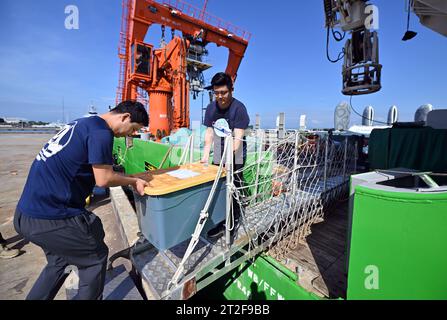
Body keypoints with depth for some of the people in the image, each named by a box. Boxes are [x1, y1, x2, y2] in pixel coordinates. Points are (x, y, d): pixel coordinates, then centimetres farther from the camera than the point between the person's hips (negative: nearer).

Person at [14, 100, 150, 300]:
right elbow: (103, 179, -18)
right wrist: (133, 181, -1)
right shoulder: (101, 132, -18)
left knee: (59, 261, 28)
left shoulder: (82, 123, 11)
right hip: (49, 218, -9)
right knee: (95, 258, 12)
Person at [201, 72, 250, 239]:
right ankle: (222, 222, 23)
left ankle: (234, 222, 20)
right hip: (218, 156, 5)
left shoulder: (238, 108, -16)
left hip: (235, 156, -5)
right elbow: (209, 133, 3)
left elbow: (238, 137, -22)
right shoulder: (211, 108, 0)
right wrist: (205, 155, -6)